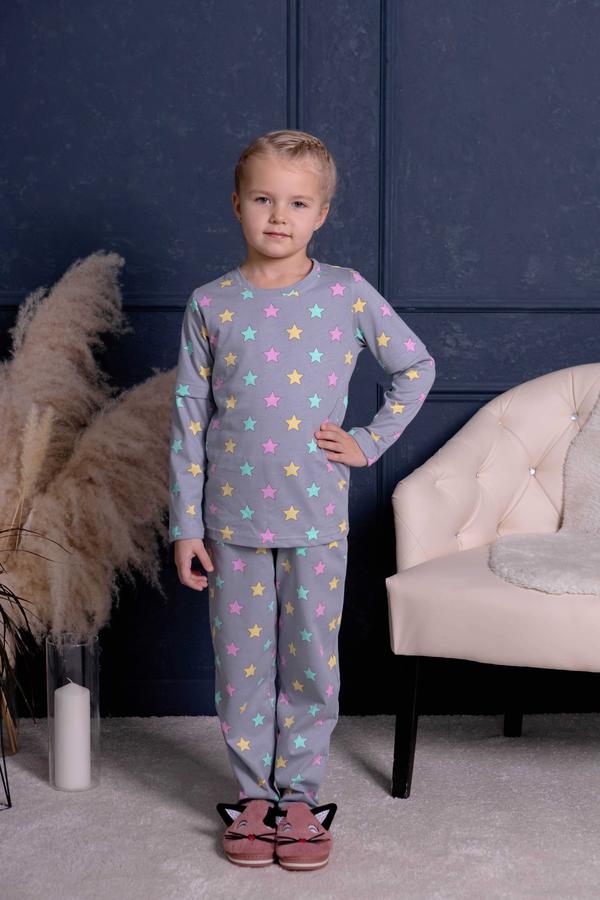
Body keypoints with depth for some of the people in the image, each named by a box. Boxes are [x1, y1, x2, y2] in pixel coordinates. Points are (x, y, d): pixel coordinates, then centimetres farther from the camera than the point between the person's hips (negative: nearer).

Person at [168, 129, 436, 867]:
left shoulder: (347, 293, -2)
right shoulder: (210, 304, -2)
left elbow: (416, 367, 10)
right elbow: (188, 419, 0)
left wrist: (370, 442, 1)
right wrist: (185, 524, -1)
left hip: (317, 519, 0)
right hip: (234, 519, 0)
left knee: (312, 662, 8)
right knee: (241, 662, 9)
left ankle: (300, 790, 25)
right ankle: (252, 790, 25)